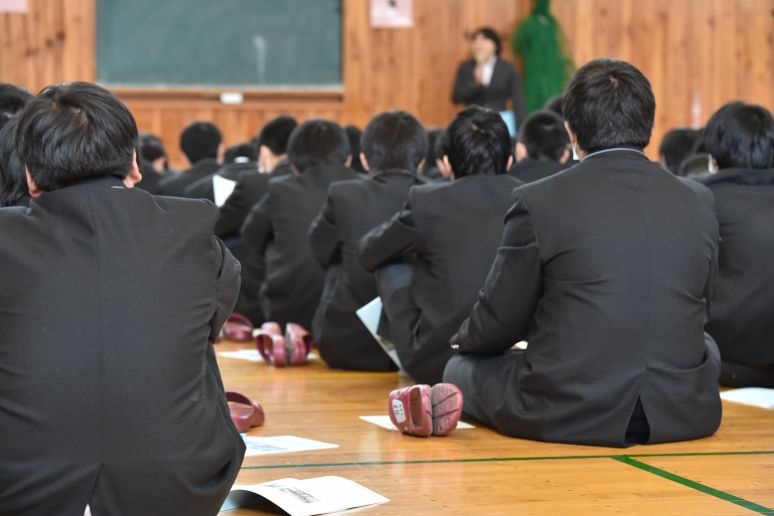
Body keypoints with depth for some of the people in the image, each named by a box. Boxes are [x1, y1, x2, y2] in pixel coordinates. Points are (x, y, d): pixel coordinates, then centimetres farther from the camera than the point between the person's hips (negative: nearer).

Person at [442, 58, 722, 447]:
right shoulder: (698, 202, 2)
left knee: (461, 368, 24)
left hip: (565, 416, -4)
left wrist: (464, 340, 24)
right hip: (683, 416, 4)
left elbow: (498, 324, -1)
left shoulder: (538, 202, -9)